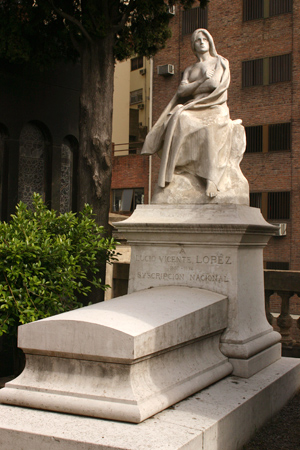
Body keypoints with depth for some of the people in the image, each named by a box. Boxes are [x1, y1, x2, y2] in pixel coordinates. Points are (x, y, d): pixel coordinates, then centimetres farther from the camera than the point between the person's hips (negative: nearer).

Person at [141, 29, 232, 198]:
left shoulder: (220, 62, 16)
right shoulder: (189, 70, 27)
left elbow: (214, 83, -4)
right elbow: (181, 90, 7)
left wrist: (191, 88, 5)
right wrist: (202, 81, -2)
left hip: (214, 109, -3)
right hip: (193, 110, 3)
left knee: (211, 130, -40)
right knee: (178, 120, -34)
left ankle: (211, 178, -50)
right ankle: (169, 173, -37)